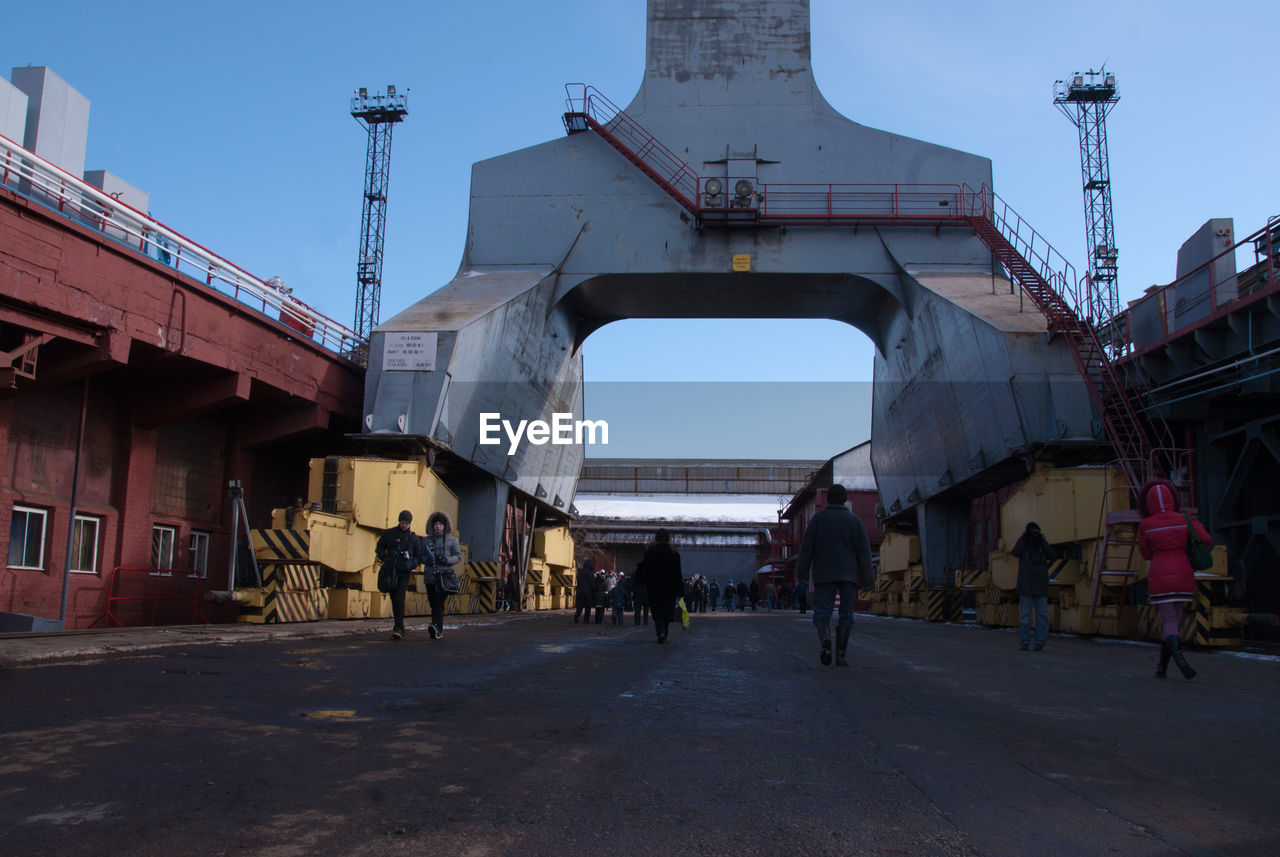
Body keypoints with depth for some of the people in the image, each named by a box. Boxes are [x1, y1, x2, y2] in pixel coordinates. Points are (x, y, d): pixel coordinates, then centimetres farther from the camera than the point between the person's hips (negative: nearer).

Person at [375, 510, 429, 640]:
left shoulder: (414, 538, 6)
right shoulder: (388, 534, 6)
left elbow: (420, 555, 13)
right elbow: (379, 549, 13)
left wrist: (412, 564, -6)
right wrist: (386, 560, -4)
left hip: (405, 572, -2)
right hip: (391, 572, 2)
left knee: (399, 599, -17)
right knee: (394, 600, 7)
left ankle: (398, 628, -20)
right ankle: (399, 629, 18)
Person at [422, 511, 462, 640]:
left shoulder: (451, 540, 9)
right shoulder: (427, 540, 16)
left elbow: (459, 556, 7)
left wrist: (447, 560, -11)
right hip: (430, 576, 3)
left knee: (439, 602, -17)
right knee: (433, 602, 3)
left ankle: (437, 627, -29)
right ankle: (439, 629, 14)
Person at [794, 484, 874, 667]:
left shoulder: (818, 519, 3)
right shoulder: (854, 520, 4)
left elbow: (806, 548, 0)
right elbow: (864, 551, 1)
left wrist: (802, 574, 7)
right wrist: (867, 579, 4)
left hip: (824, 574, -1)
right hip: (849, 574, 1)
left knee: (822, 612, 0)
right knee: (846, 614, 6)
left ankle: (825, 639, -29)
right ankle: (841, 655, 1)